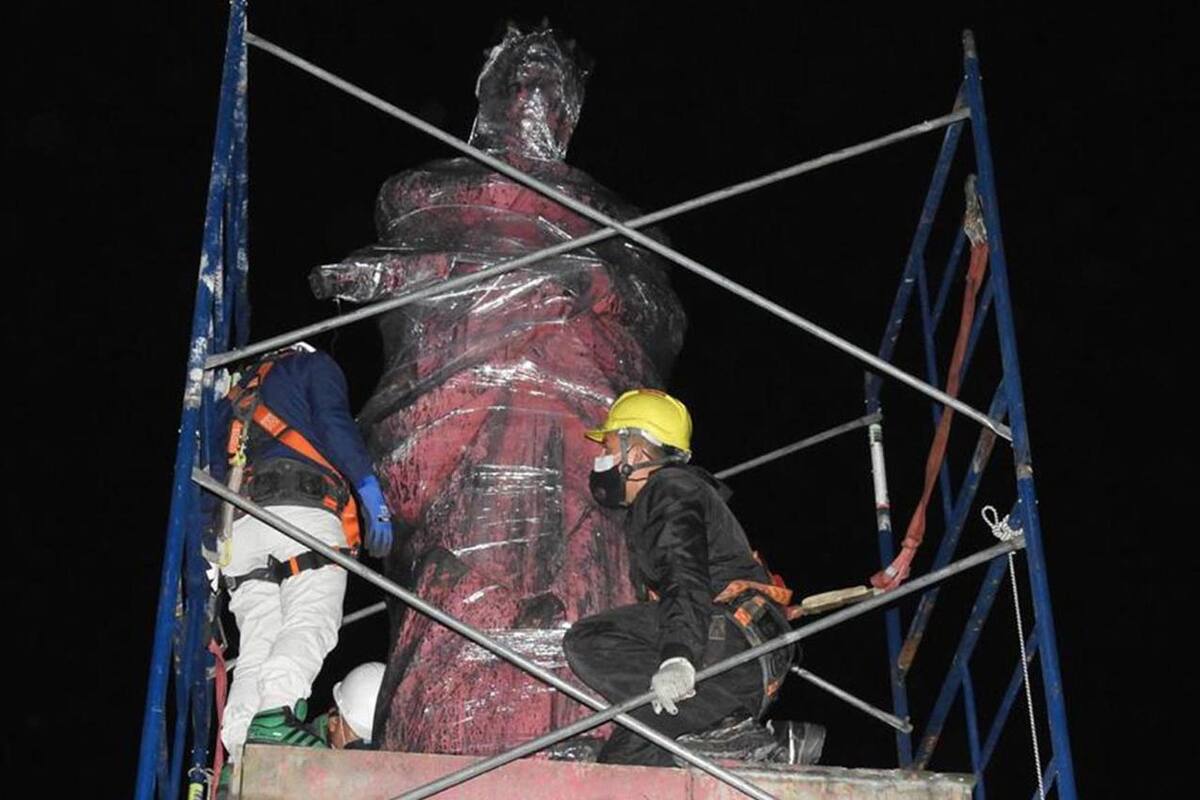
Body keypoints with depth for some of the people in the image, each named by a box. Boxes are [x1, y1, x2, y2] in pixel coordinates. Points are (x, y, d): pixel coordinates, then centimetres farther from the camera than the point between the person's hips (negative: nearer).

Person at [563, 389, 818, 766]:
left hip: (736, 643, -10)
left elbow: (685, 577, -22)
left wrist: (677, 657, -35)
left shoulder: (670, 489, -4)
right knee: (620, 758, 12)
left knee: (587, 642, -23)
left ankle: (724, 728, -25)